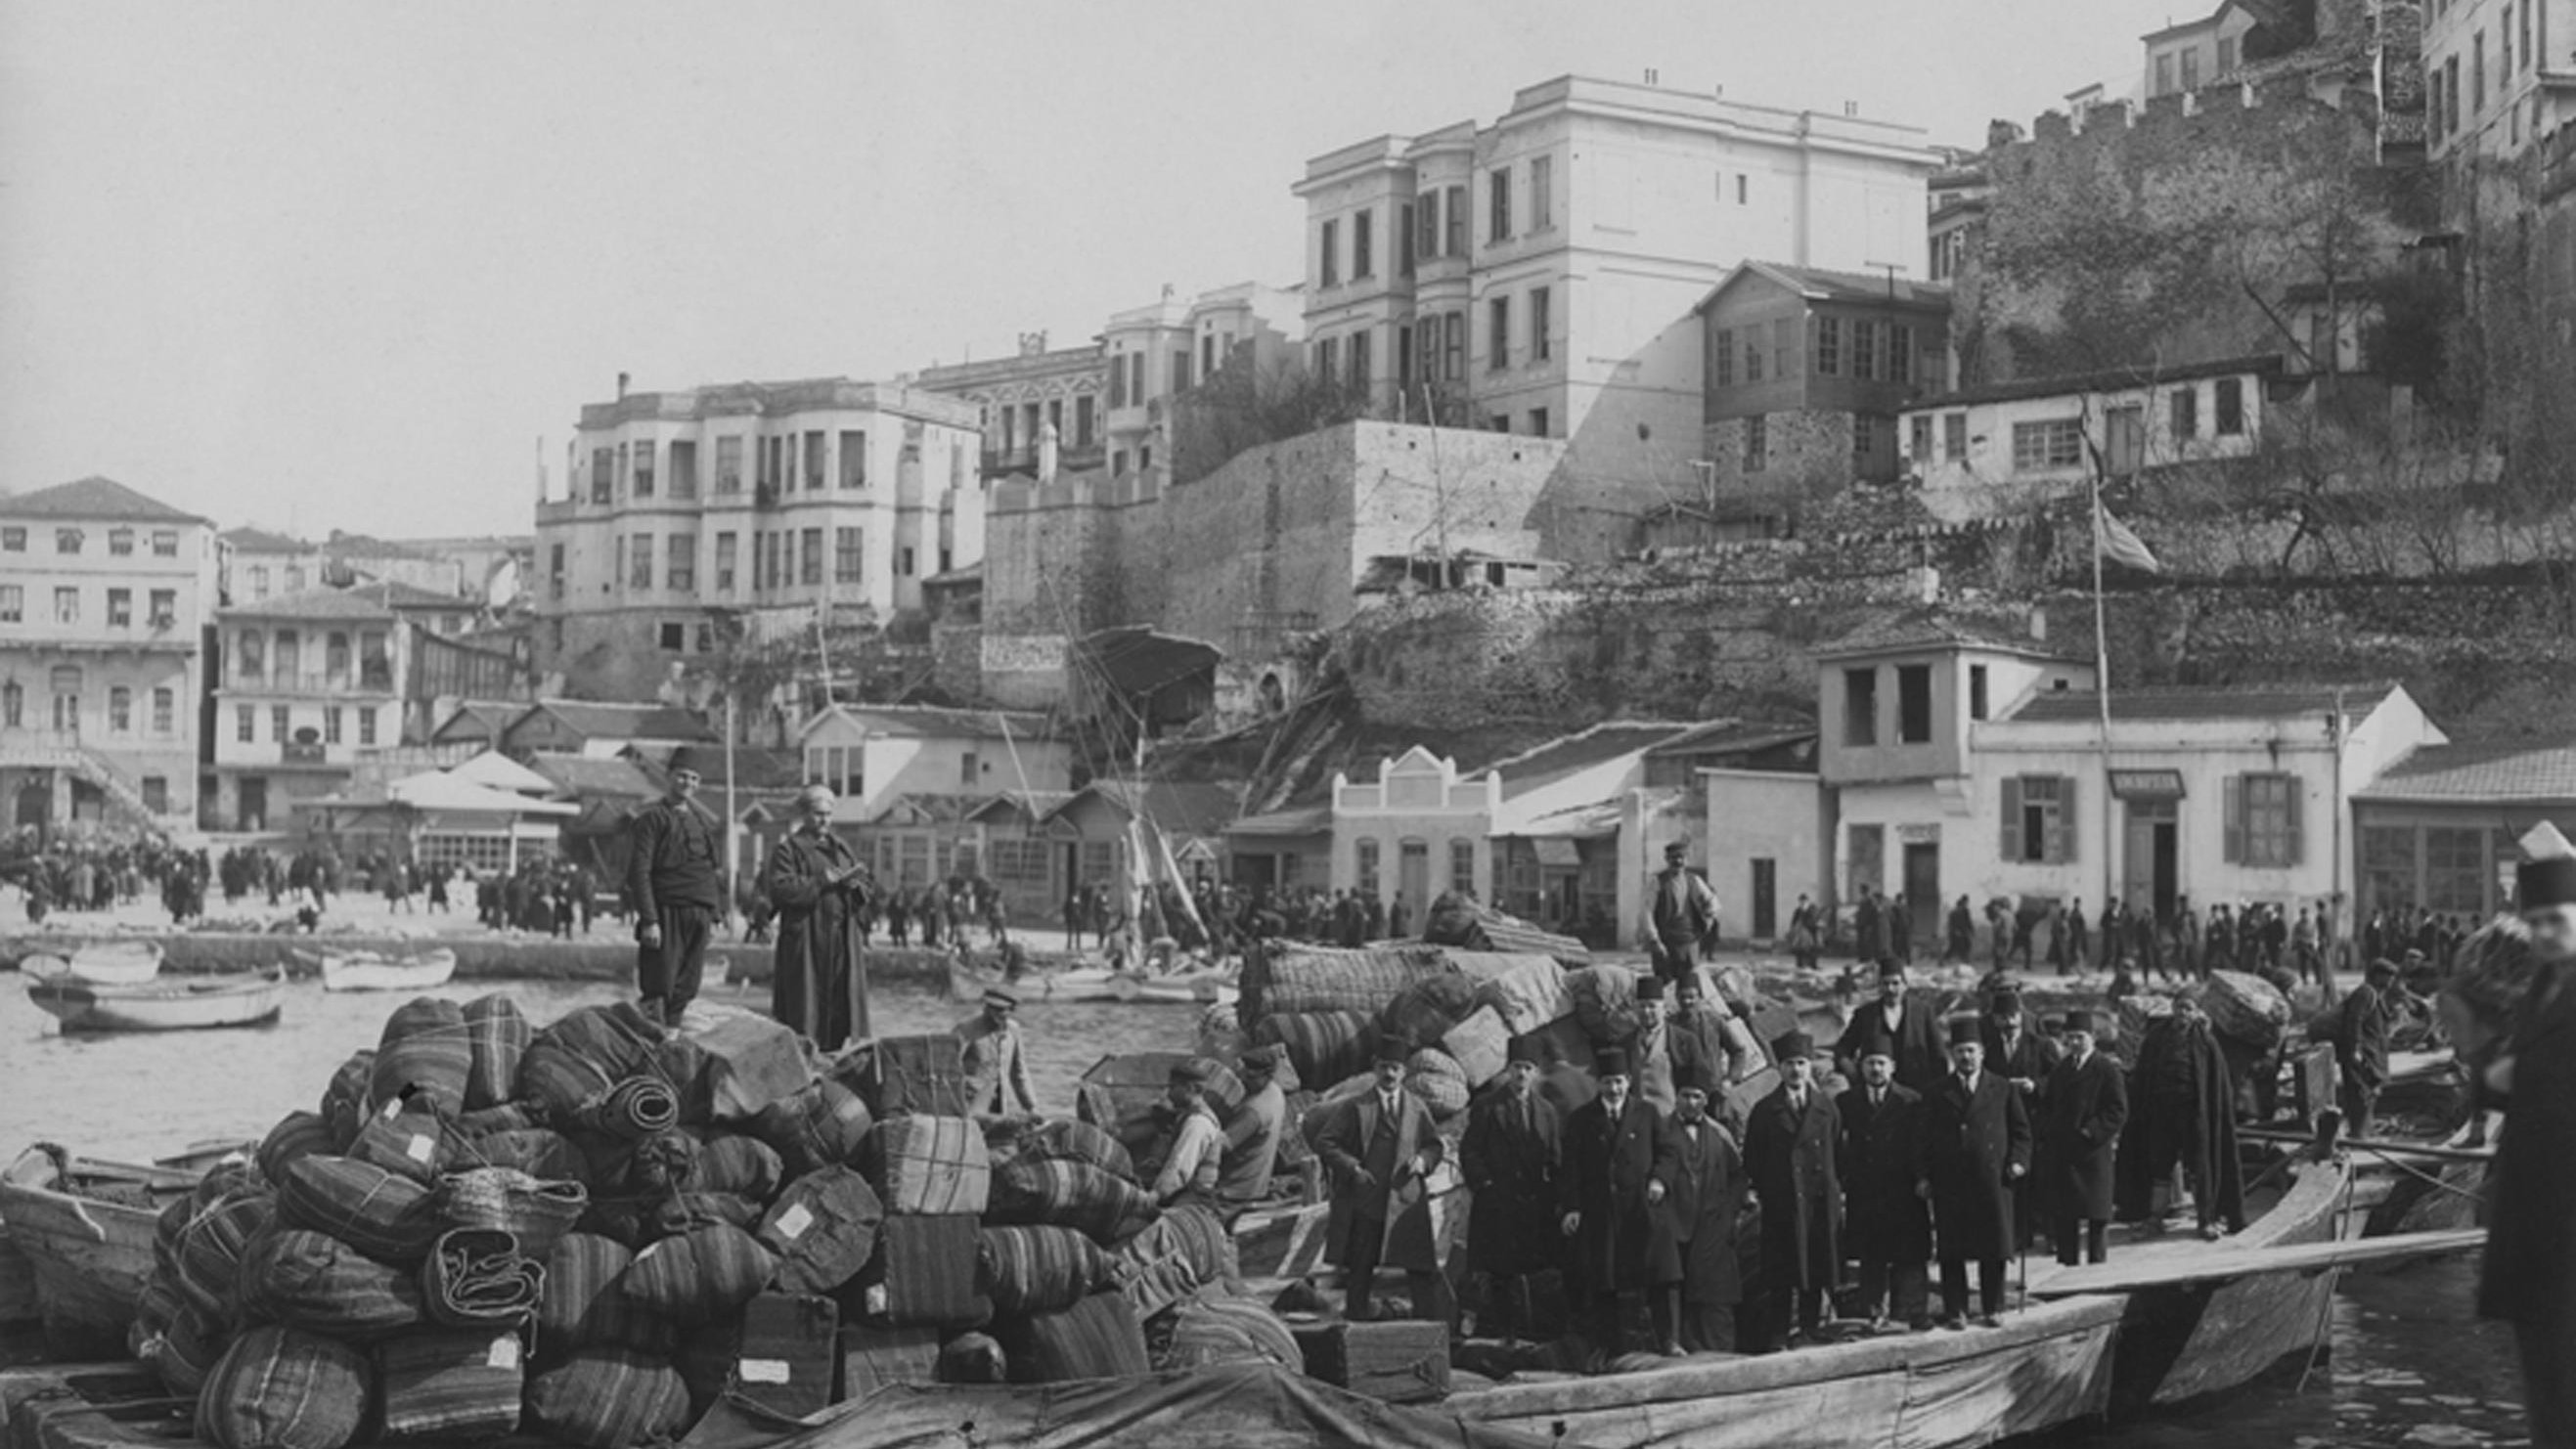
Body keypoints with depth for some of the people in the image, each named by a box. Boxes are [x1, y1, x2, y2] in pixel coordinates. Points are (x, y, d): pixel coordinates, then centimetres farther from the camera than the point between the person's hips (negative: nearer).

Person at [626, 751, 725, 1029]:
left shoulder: (705, 821, 17)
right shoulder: (652, 817, -4)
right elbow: (639, 872, -10)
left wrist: (714, 912, 13)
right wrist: (649, 920, -17)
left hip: (699, 914, 6)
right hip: (666, 914, -6)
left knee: (686, 990, 8)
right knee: (658, 990, -7)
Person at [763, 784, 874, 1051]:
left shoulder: (840, 848, 18)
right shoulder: (788, 848, -1)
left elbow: (864, 889, 17)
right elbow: (779, 889, -15)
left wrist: (854, 883, -7)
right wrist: (821, 881, -17)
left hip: (842, 939, 6)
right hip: (806, 941, -6)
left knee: (841, 1004, 3)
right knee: (807, 1004, -5)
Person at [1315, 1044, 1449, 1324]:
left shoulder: (1417, 1108, 11)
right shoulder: (1356, 1107, 2)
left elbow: (1434, 1144, 20)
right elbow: (1324, 1142, 1)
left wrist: (1423, 1160, -2)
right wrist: (1352, 1168, -11)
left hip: (1407, 1201, 2)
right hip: (1363, 1203, -2)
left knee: (1423, 1269, -1)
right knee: (1359, 1271, 4)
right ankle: (1356, 1318, 15)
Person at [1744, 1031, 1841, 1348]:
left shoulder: (1826, 1107, 10)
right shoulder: (1765, 1111, 4)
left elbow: (1838, 1152, 11)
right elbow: (1752, 1160, 4)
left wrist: (1836, 1188, 3)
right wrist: (1761, 1191, -3)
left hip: (1820, 1203, 2)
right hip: (1781, 1206, -2)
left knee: (1817, 1272, 5)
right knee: (1781, 1277, -3)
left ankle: (1809, 1330, 14)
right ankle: (1781, 1335, 2)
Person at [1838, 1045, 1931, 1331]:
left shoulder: (1912, 1101, 2)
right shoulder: (1845, 1102, 5)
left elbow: (1920, 1145, -2)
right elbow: (1837, 1145, 2)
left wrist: (1922, 1179, -13)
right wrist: (1839, 1181, -7)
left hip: (1903, 1192, -1)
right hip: (1864, 1192, 1)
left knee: (1910, 1254, 0)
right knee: (1870, 1256, 6)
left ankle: (1915, 1312, 5)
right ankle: (1876, 1312, 15)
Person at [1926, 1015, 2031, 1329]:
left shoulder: (2003, 1089, 9)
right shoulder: (1939, 1093, 10)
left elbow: (2021, 1131, 11)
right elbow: (1927, 1137, 10)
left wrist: (2018, 1161, -3)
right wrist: (1925, 1174, 1)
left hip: (1992, 1180, 0)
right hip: (1949, 1182, 0)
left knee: (1994, 1249, 3)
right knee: (1952, 1250, 1)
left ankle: (1992, 1309, 13)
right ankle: (1955, 1311, 6)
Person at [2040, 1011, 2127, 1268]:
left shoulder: (2107, 1070, -3)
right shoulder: (2059, 1070, 16)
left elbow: (2118, 1111, -8)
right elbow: (2047, 1106, 20)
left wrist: (2091, 1131, -15)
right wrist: (2047, 1133, 4)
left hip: (2093, 1152, -5)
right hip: (2061, 1154, 5)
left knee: (2096, 1217, -1)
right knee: (2063, 1216, 6)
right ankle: (2068, 1265, 11)